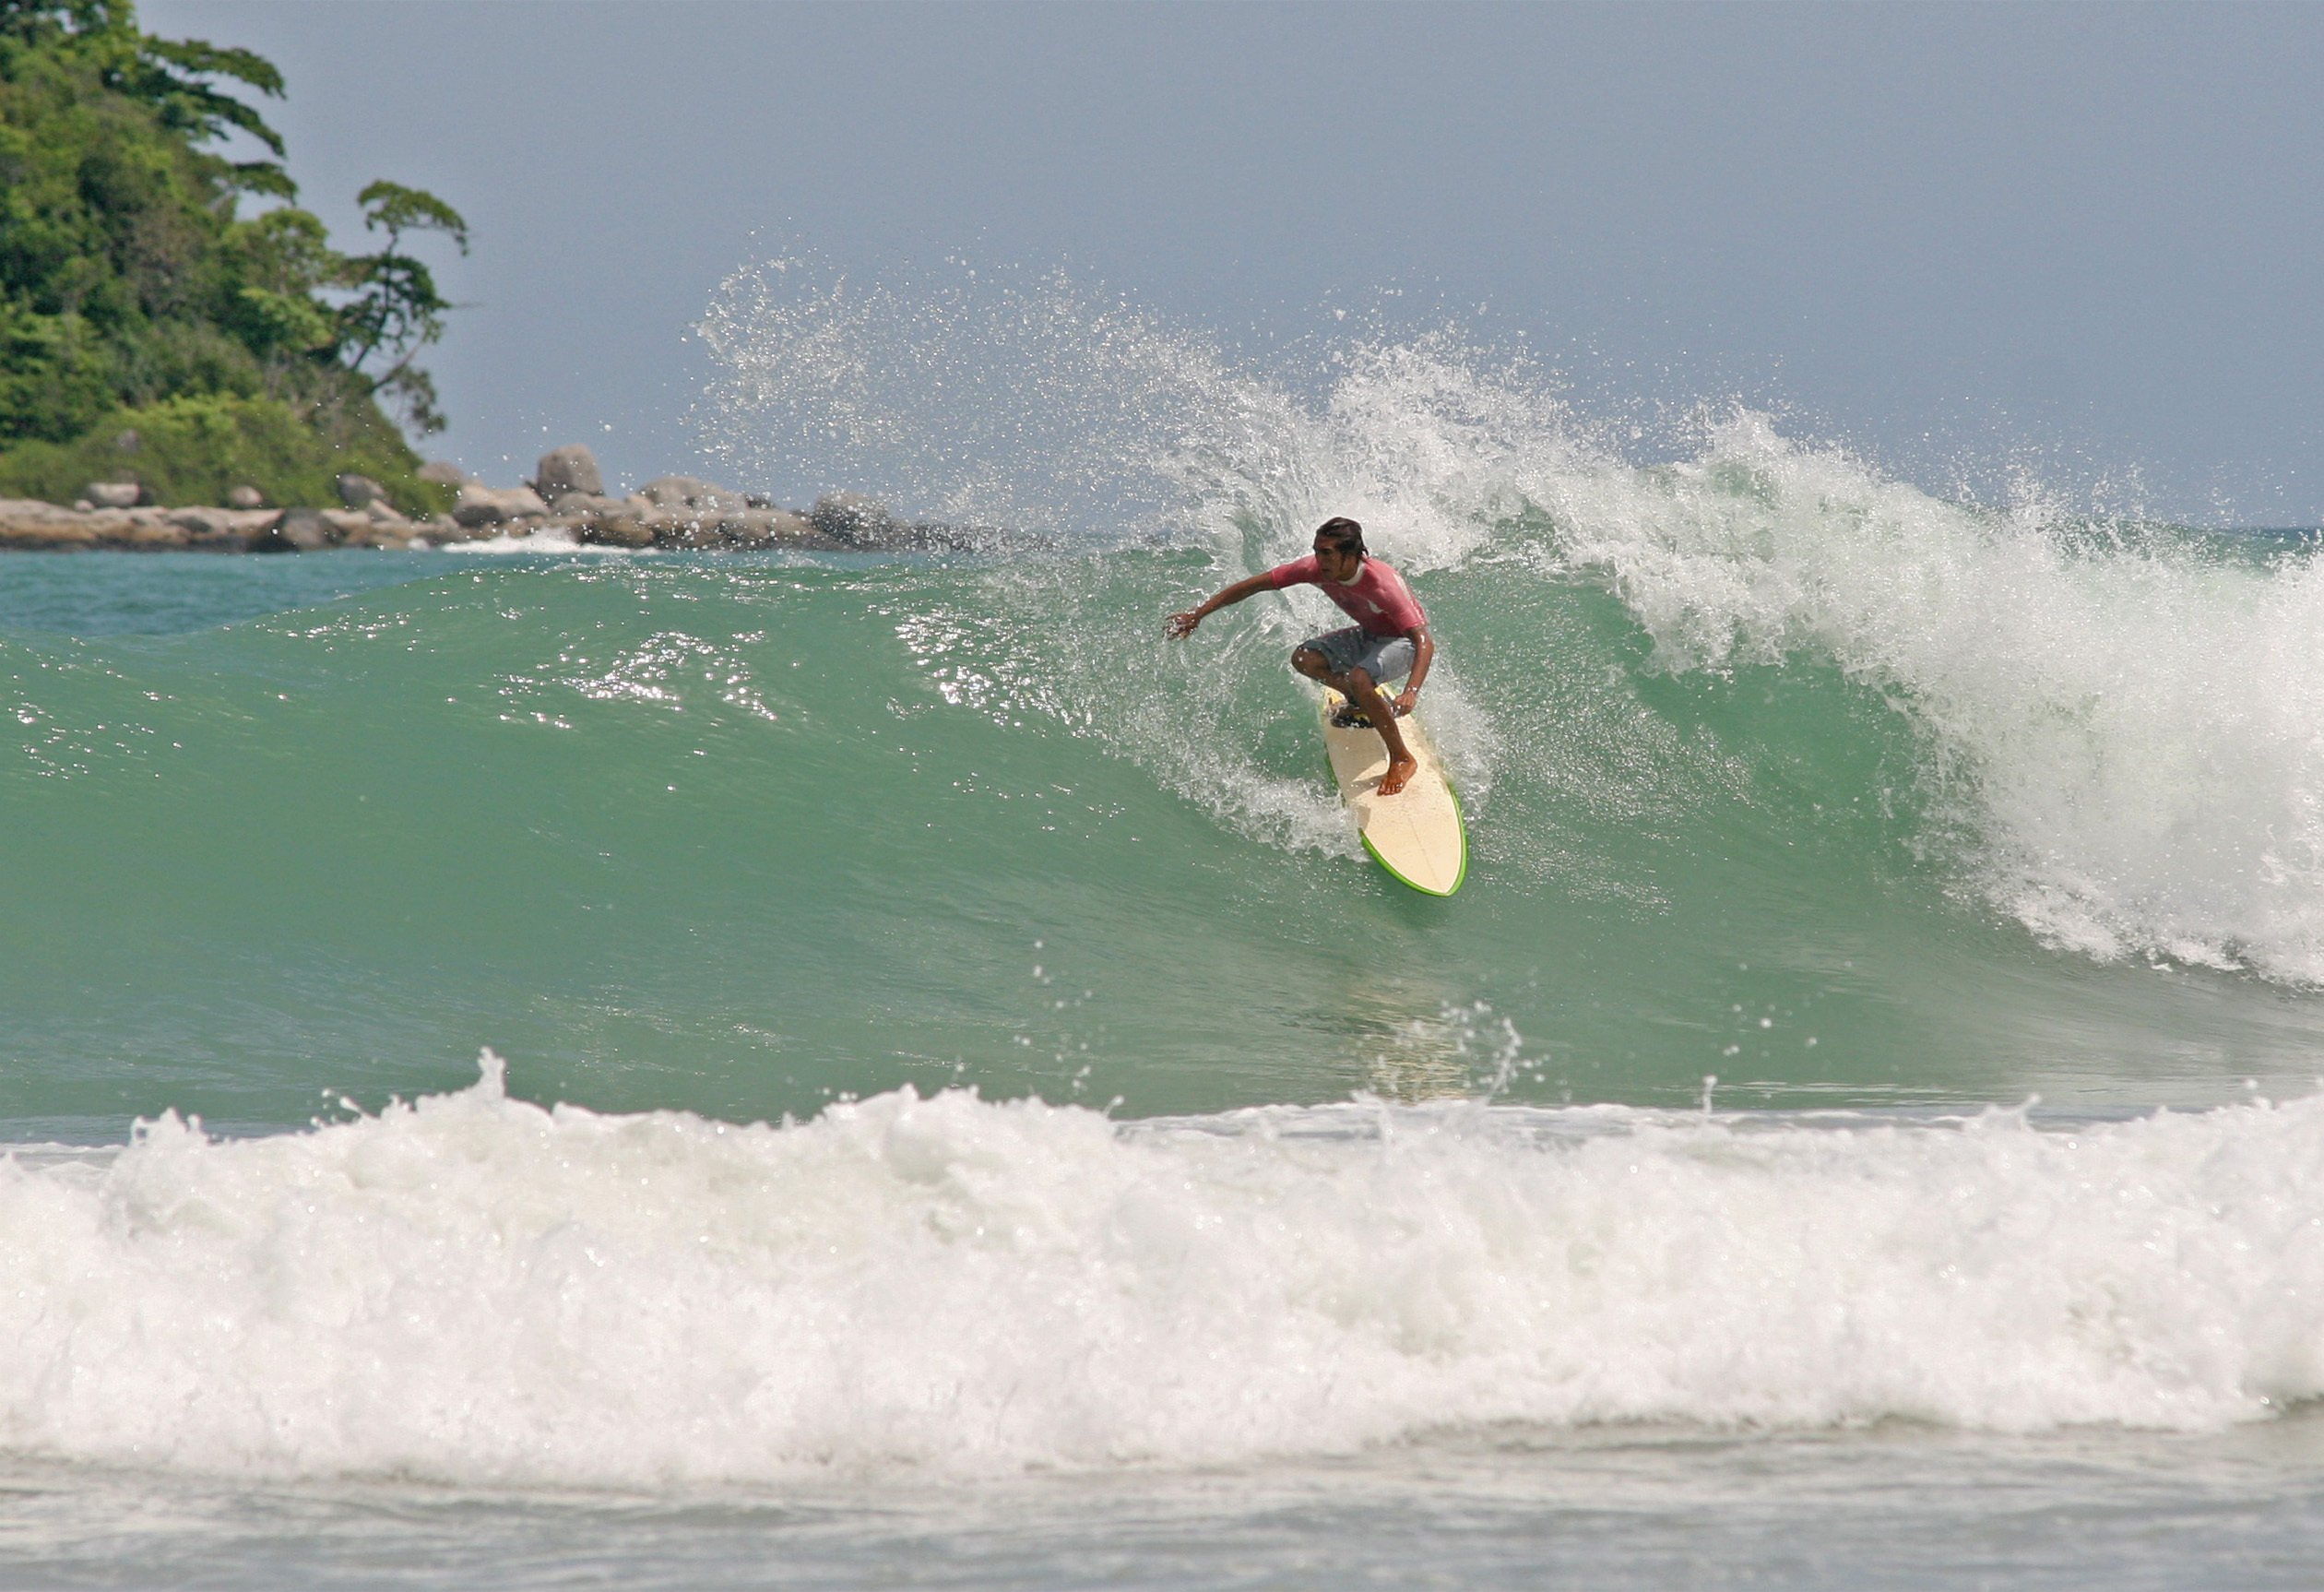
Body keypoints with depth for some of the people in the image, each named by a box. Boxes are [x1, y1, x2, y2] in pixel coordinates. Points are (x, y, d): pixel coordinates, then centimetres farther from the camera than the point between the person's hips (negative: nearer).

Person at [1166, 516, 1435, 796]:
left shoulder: (1381, 585, -38)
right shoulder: (1316, 569, -21)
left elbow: (1425, 643, -43)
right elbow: (1254, 585, -11)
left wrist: (1411, 693, -59)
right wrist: (1198, 615, -11)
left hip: (1403, 640, -7)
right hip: (1368, 635, 7)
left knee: (1359, 679, -35)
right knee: (1304, 659, -14)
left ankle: (1402, 759, -20)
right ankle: (1364, 700, 11)